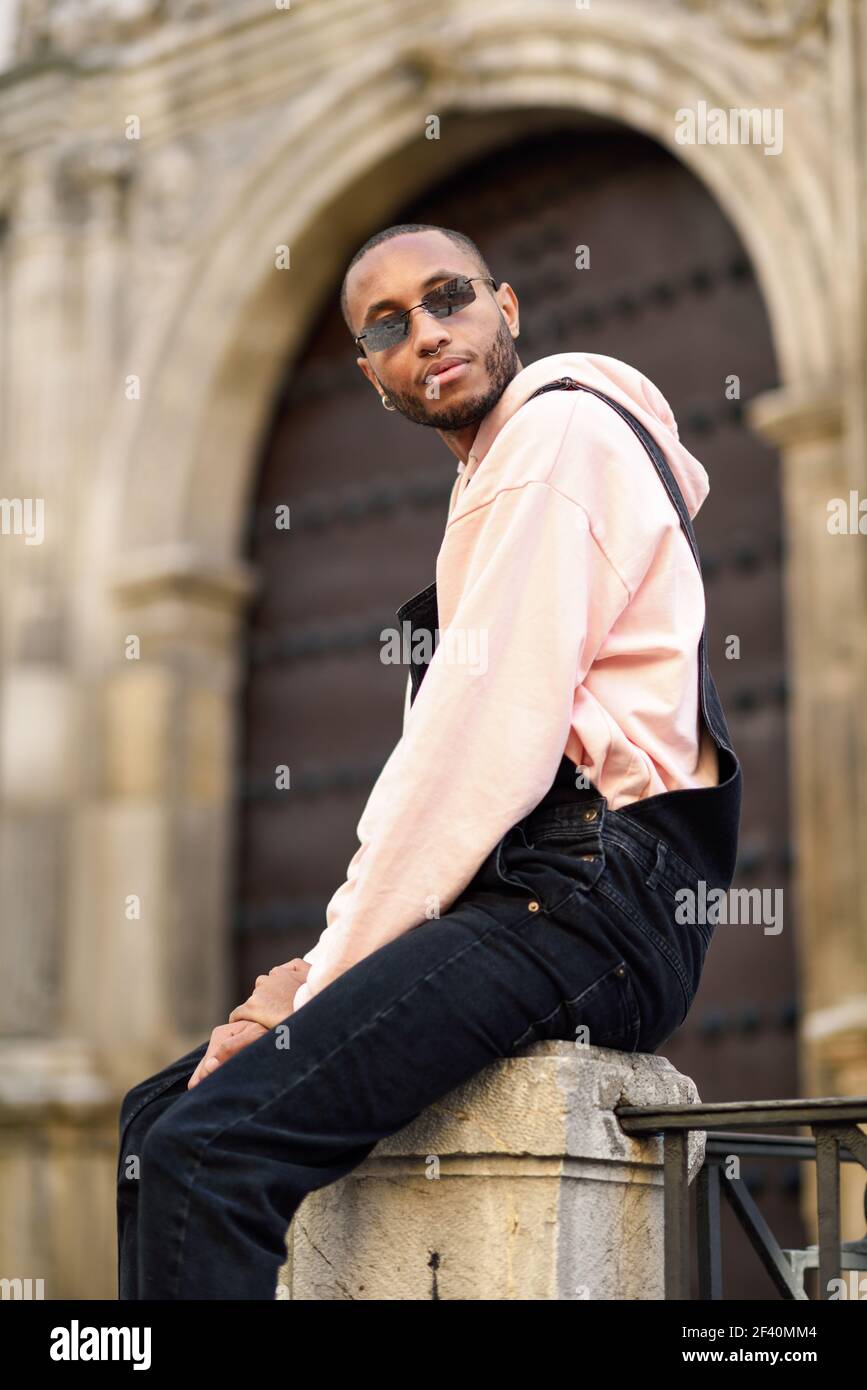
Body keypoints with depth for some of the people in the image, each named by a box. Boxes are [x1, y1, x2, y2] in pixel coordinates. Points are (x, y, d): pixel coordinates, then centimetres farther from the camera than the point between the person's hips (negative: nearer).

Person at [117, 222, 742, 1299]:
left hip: (587, 897, -10)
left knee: (204, 1151, -23)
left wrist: (325, 975, -10)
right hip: (531, 897, 10)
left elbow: (493, 737, -14)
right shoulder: (490, 481, 28)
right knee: (154, 1115, 9)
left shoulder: (560, 426, -4)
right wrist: (323, 961, 8)